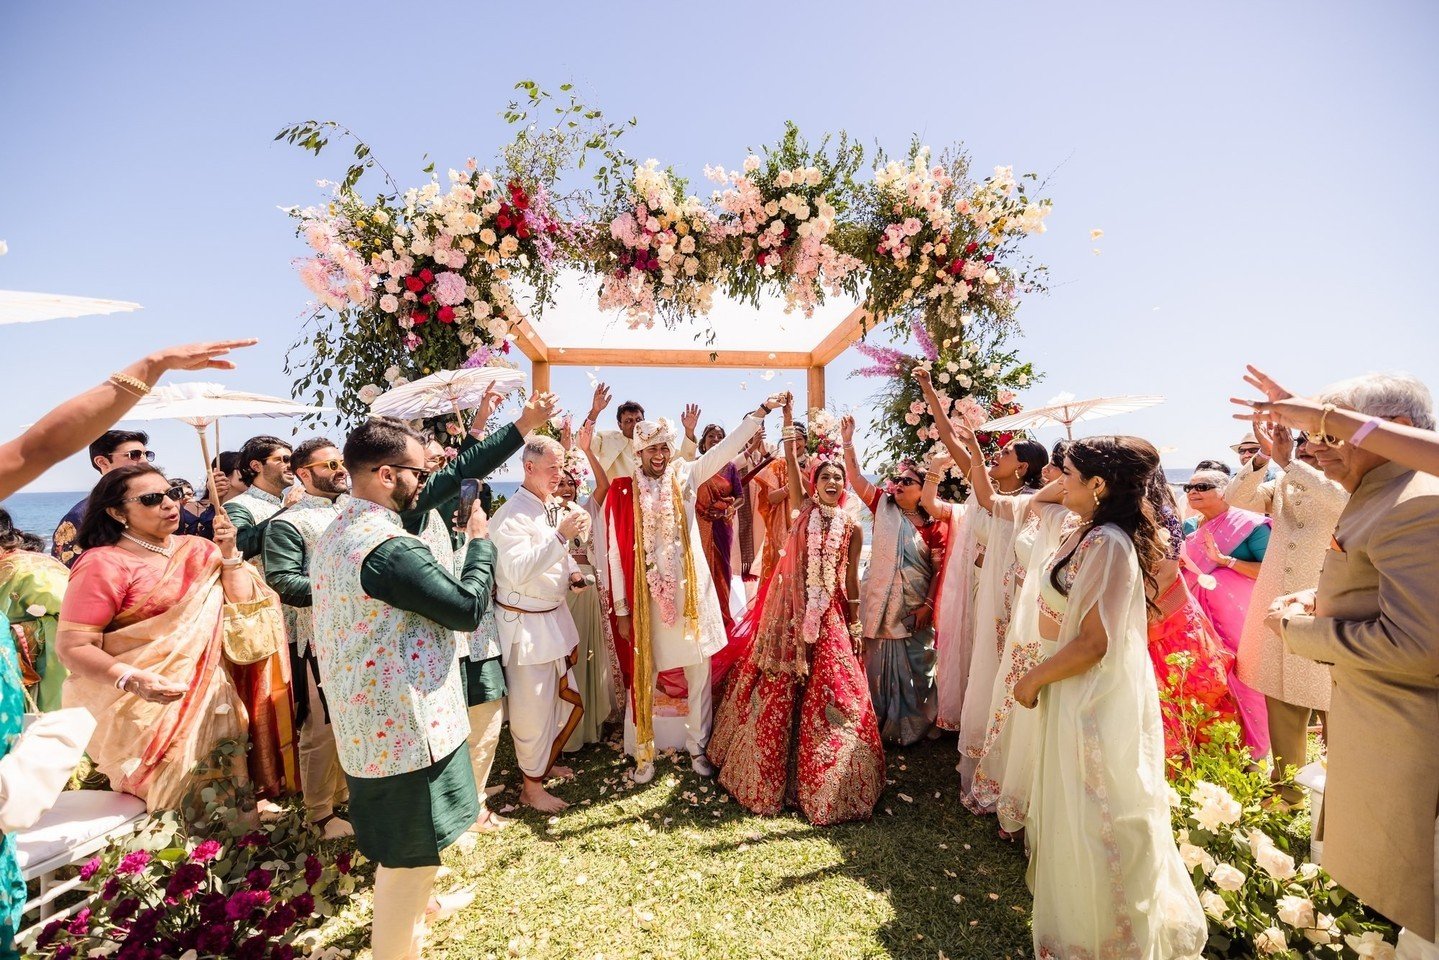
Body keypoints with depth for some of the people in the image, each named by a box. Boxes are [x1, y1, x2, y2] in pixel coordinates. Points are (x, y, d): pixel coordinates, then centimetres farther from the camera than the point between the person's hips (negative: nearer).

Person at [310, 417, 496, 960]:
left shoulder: (334, 536, 5)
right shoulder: (390, 547, -27)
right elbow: (469, 608, -21)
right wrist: (481, 541, -8)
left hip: (367, 724, 10)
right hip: (406, 729, -10)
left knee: (399, 850, 32)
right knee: (411, 858, 11)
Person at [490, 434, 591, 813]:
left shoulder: (554, 508, 7)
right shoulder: (511, 515, -18)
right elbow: (519, 571, -28)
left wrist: (572, 571, 2)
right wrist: (560, 534, -32)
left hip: (555, 616, 8)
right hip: (525, 623, -8)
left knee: (566, 697, 19)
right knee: (533, 706, 5)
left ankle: (545, 762, 42)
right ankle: (531, 786, 26)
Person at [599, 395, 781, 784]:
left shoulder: (685, 475, 2)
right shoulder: (622, 491, -5)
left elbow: (728, 446, -4)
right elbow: (615, 553, -5)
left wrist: (760, 411, -13)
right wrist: (621, 609, -5)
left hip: (690, 590, 2)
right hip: (645, 595, -2)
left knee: (699, 669, 11)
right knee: (643, 676, 9)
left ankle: (697, 745, 31)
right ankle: (644, 753, 30)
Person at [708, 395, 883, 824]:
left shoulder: (852, 527, 1)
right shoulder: (803, 509, -1)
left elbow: (851, 579, 5)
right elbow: (791, 461, -8)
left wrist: (855, 627, 5)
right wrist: (788, 418, -13)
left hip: (830, 616, 0)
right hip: (789, 611, 0)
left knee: (829, 695, 5)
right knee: (776, 692, 9)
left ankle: (824, 782, 25)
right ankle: (768, 774, 28)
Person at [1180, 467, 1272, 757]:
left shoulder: (1249, 523, -8)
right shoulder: (1189, 527, 9)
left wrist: (1224, 559, -22)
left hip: (1239, 615, -5)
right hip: (1200, 615, 5)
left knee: (1242, 677, 0)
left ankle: (1254, 752, 17)